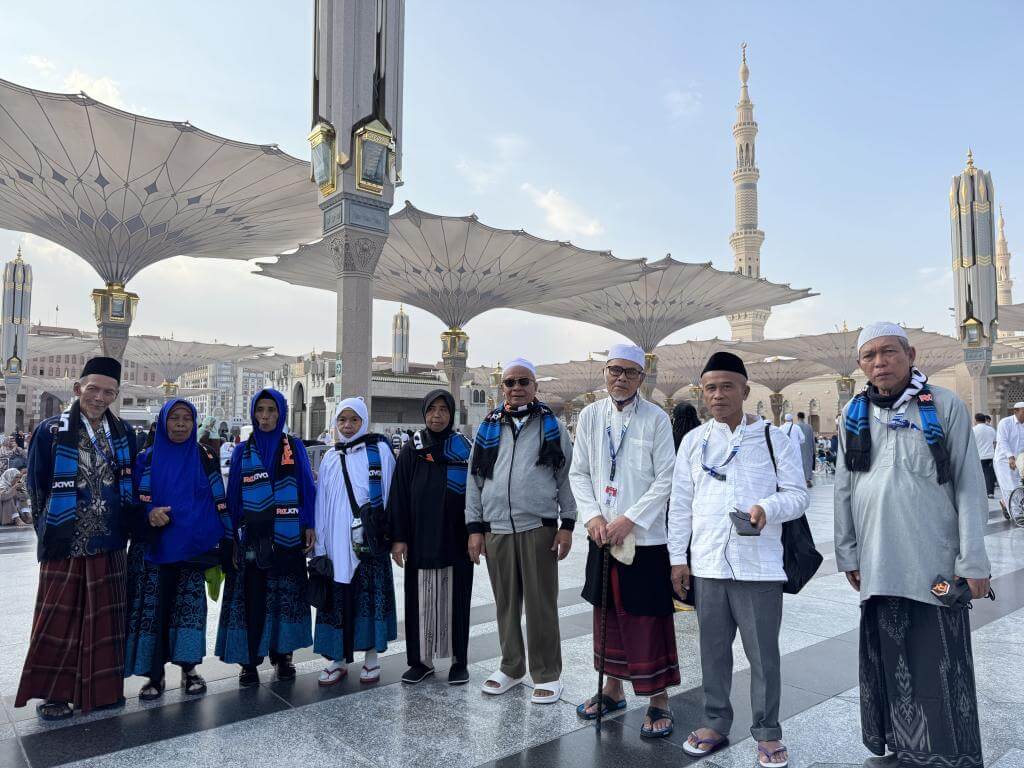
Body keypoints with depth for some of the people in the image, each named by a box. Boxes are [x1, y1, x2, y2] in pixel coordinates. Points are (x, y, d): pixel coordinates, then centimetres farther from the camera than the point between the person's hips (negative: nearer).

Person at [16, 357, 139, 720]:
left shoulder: (124, 433, 4)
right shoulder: (51, 431, -7)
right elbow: (37, 488, 0)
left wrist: (122, 524, 8)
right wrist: (52, 530, 4)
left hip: (109, 544, 3)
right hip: (65, 545, -3)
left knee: (105, 618, 10)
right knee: (60, 619, 4)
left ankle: (102, 687, 24)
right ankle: (54, 694, 20)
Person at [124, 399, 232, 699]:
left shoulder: (205, 458, 3)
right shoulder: (147, 458, 4)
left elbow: (219, 501, 3)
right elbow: (133, 499, 5)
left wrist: (224, 542, -1)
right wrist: (149, 513, -17)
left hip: (192, 547, 0)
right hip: (154, 547, 0)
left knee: (189, 606, 4)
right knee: (153, 606, 2)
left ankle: (189, 668, 18)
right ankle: (155, 674, 15)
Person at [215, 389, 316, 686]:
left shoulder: (295, 447, 3)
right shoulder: (242, 451, 5)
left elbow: (307, 488, 3)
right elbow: (233, 495, 6)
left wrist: (309, 526, -4)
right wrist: (233, 536, 1)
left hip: (287, 536, 0)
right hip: (252, 538, 0)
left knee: (286, 595, 7)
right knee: (252, 598, 2)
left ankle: (282, 655, 21)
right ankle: (249, 660, 15)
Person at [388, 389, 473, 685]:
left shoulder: (464, 449, 2)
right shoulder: (411, 451, 4)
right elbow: (398, 496, 2)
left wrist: (474, 533, -4)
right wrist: (398, 537, -3)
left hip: (455, 539, -1)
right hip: (420, 539, 1)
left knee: (455, 598, 6)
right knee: (420, 598, 6)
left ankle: (459, 661, 19)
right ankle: (420, 660, 20)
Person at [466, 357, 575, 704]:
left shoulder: (551, 426, 5)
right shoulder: (488, 428, 10)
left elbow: (566, 477, 3)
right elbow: (474, 480, 10)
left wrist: (567, 525, -2)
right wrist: (474, 527, 5)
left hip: (539, 528, -2)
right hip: (496, 529, 3)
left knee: (541, 604, 3)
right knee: (506, 603, 13)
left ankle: (547, 674, 18)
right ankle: (511, 667, 29)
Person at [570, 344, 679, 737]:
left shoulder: (656, 419, -8)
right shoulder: (590, 416, 3)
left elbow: (666, 480, -9)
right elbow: (579, 473, 6)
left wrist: (628, 519, -15)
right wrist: (592, 516, -8)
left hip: (645, 538, -4)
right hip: (602, 536, 4)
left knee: (648, 621, 3)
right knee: (607, 615, 16)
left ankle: (658, 701, 20)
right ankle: (613, 689, 34)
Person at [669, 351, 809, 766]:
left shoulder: (775, 439, -1)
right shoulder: (693, 440, 6)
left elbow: (798, 494, -1)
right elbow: (680, 503, 8)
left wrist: (767, 508, -22)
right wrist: (678, 556, 5)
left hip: (759, 565, -2)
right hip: (707, 564, 3)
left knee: (763, 653, 6)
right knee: (714, 649, 14)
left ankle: (767, 732, 24)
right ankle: (715, 723, 30)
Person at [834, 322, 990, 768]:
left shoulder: (944, 406, -2)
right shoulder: (854, 414, 6)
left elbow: (969, 487, -3)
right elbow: (844, 489, 9)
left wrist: (973, 561, -6)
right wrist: (847, 554, 8)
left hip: (936, 563, -3)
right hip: (878, 565, 3)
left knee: (941, 667, 4)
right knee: (889, 664, 12)